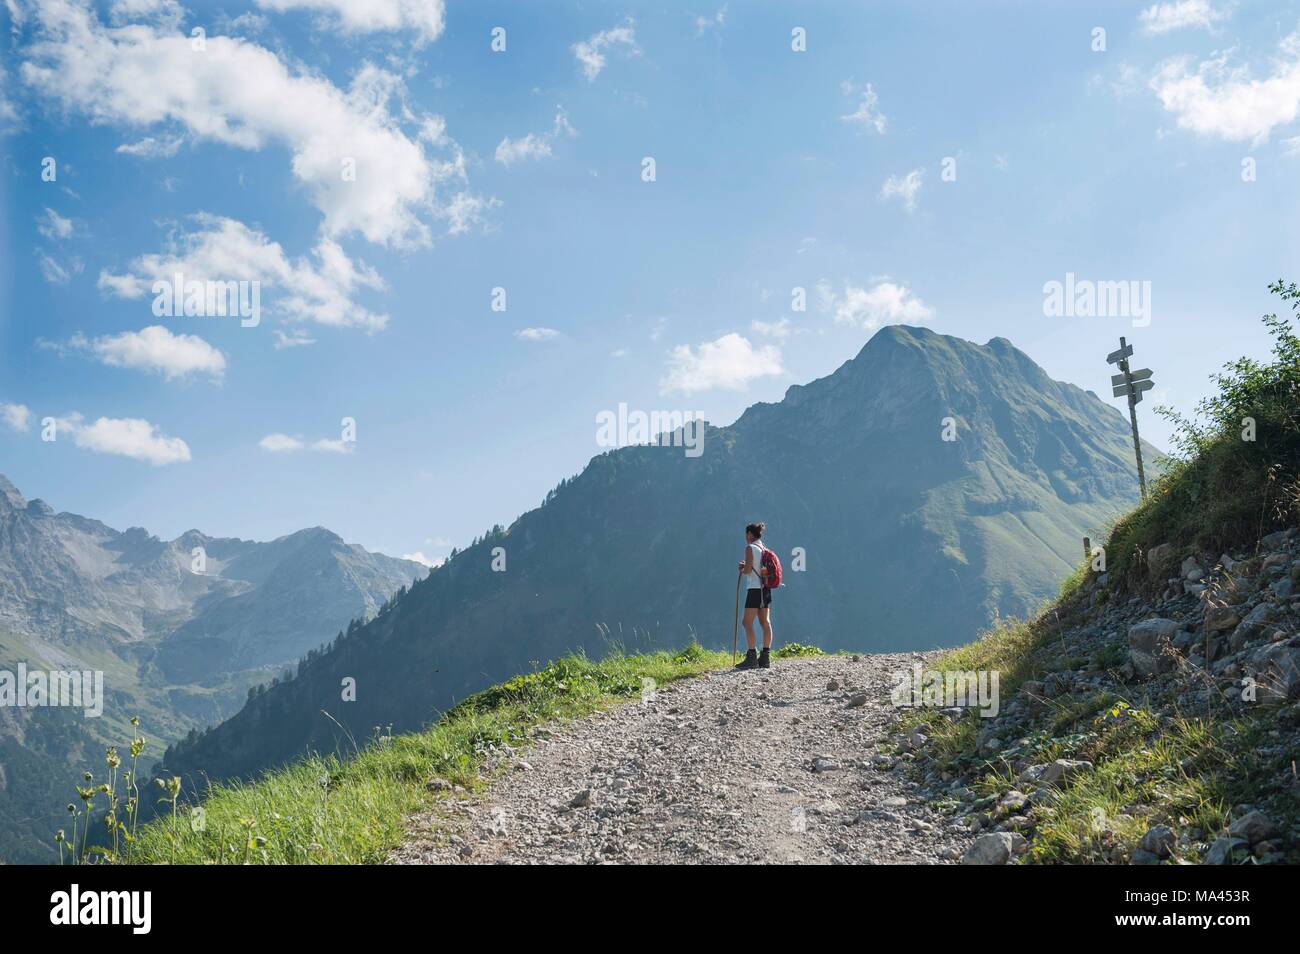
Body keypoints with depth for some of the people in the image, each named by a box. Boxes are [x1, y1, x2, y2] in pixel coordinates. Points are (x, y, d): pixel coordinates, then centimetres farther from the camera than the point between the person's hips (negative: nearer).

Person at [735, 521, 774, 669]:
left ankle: (752, 658, -10)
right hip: (766, 589, 8)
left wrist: (742, 570, 6)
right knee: (765, 622, 7)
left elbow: (748, 570, -16)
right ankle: (765, 657, 7)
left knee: (748, 623, -5)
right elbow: (765, 569, 15)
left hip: (755, 588, -8)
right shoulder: (765, 549, 13)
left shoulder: (750, 548, -9)